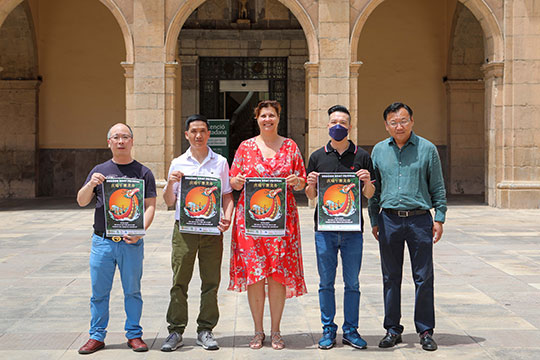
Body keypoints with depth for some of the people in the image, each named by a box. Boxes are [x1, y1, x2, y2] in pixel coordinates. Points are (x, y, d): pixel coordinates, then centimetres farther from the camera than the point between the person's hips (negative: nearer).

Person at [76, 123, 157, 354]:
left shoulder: (143, 173, 5)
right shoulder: (100, 171, 11)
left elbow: (150, 207, 0)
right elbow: (81, 201, 6)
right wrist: (90, 185, -15)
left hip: (131, 242, -1)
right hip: (102, 241, 2)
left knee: (132, 290, 5)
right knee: (99, 291, 5)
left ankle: (134, 335, 16)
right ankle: (97, 336, 15)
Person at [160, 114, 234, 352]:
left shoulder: (220, 162, 9)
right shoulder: (178, 164, 9)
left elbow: (228, 195, 10)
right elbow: (169, 202, 11)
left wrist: (227, 217, -8)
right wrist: (170, 183, -8)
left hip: (212, 229, 0)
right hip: (184, 228, 0)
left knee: (211, 282, 3)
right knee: (179, 281, -1)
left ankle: (205, 331, 13)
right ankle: (176, 332, 7)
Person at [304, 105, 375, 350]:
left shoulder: (361, 157, 6)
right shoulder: (318, 157, 7)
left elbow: (369, 195, 7)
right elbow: (311, 196, 10)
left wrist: (367, 181, -13)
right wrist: (311, 185, -11)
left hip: (352, 229, 0)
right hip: (325, 228, 0)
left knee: (352, 283, 5)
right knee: (326, 283, 5)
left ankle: (351, 330, 16)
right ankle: (328, 330, 15)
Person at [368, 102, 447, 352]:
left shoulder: (427, 149, 2)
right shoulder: (379, 151, 9)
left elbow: (438, 188, 5)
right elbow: (374, 189, 14)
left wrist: (439, 219, -2)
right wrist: (374, 221, 11)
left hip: (420, 219, -2)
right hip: (389, 220, 2)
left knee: (424, 277, 1)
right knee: (390, 278, 7)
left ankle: (425, 331, 12)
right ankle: (392, 330, 17)